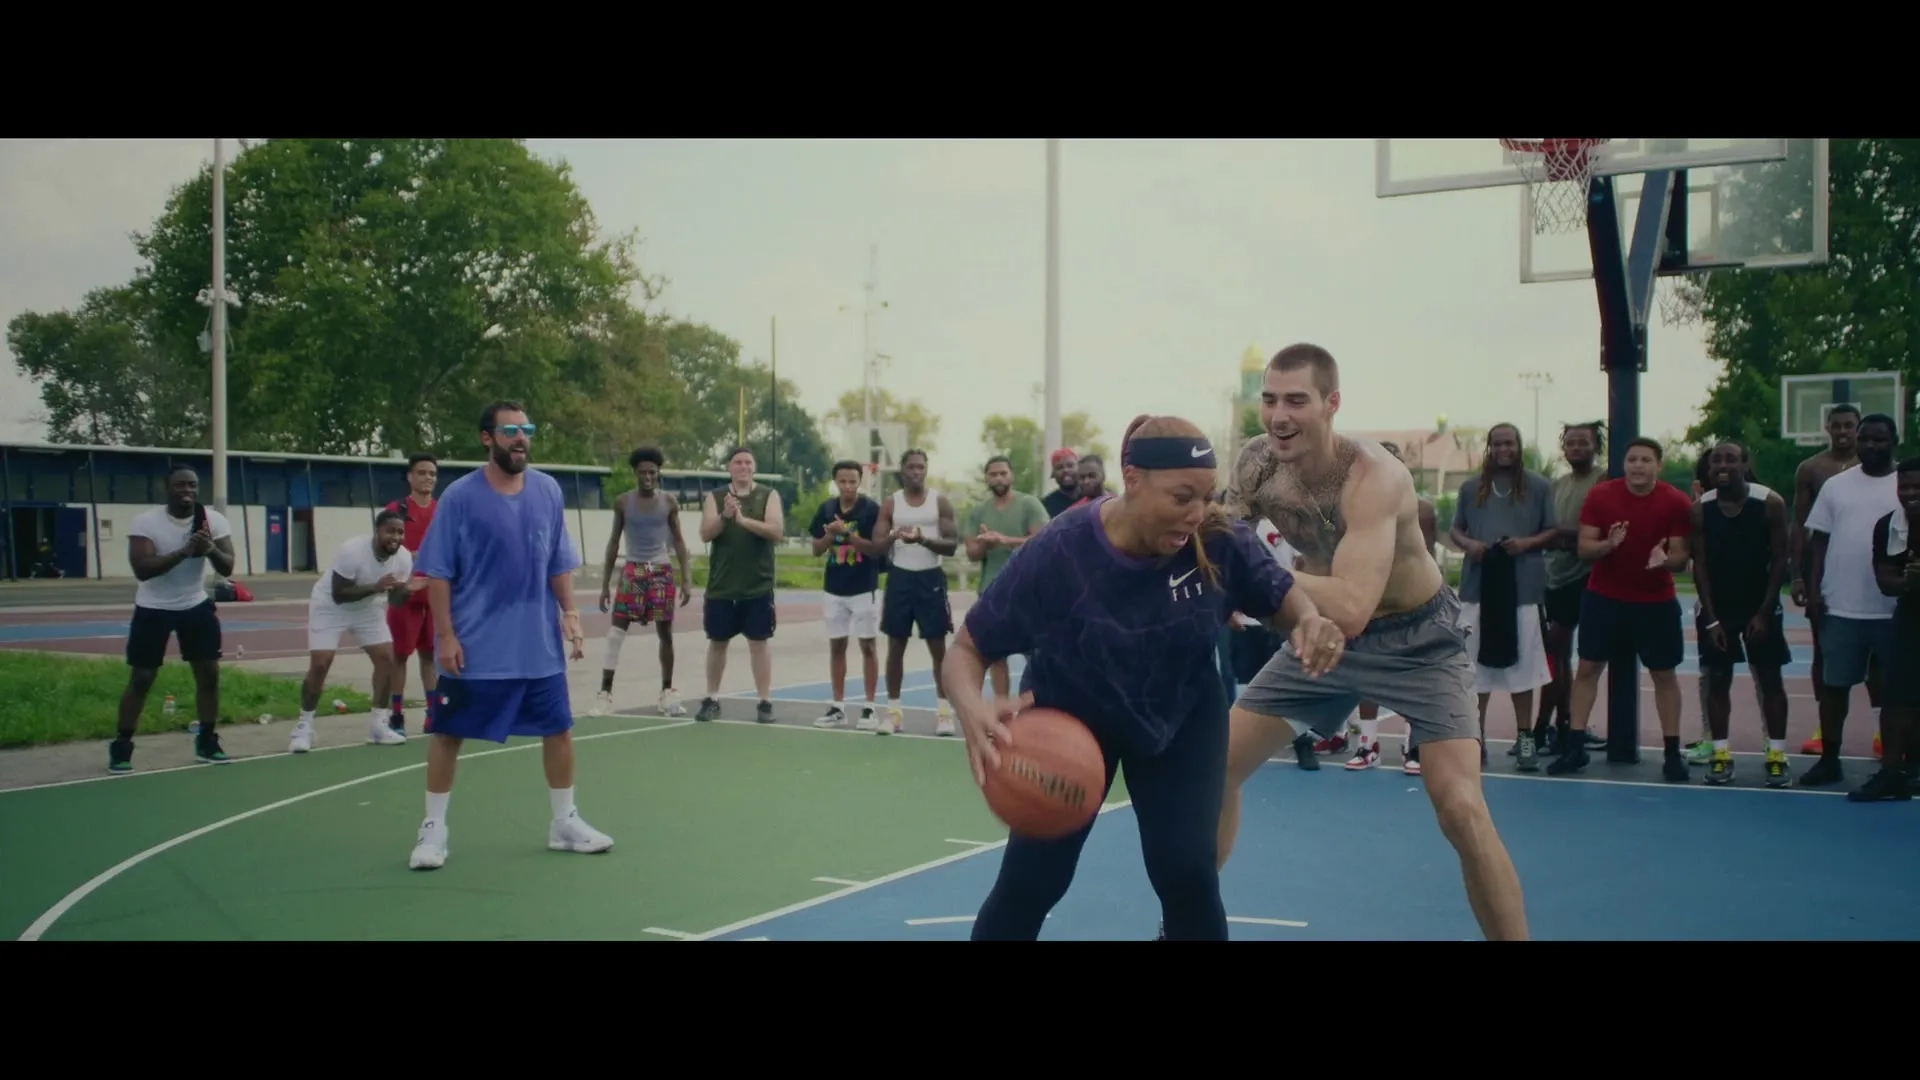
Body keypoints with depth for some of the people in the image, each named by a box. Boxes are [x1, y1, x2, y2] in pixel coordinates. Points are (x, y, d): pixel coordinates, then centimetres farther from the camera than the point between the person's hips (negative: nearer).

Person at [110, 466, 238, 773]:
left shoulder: (214, 520, -10)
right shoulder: (145, 521, -19)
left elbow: (227, 568, -13)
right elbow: (142, 569, -29)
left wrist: (211, 549, -35)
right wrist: (184, 551, -39)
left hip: (196, 606, 3)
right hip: (153, 609, -3)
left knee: (209, 673, 2)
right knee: (141, 680, -2)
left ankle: (206, 742, 16)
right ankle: (121, 748, 11)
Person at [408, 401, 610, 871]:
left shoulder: (548, 490, 3)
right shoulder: (460, 496, -10)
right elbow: (439, 573, -8)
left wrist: (570, 613, 2)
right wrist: (445, 635, -12)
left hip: (540, 646, 4)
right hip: (474, 647, -4)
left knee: (559, 728, 9)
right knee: (448, 733, 4)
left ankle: (565, 822, 24)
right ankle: (433, 829, 17)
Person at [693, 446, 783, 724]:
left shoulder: (769, 496, 1)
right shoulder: (714, 497, 5)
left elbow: (777, 531, -13)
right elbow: (705, 534, -6)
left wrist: (744, 520, -24)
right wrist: (725, 517, -24)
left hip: (758, 586, -2)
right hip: (721, 586, 2)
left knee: (759, 642, 1)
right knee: (717, 642, 9)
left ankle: (765, 702, 5)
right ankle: (711, 700, 19)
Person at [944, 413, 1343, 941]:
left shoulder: (1219, 542, -25)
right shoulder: (1055, 554, -31)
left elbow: (1281, 595, -5)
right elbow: (967, 648, -22)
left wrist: (1309, 620, -31)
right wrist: (971, 709, -46)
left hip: (1182, 720, 1)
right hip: (1069, 722, -1)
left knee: (1188, 877, -10)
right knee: (1029, 882, -1)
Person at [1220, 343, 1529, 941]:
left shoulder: (1373, 476, -34)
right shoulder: (1256, 462, -14)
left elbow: (1351, 608, -46)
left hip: (1417, 638, -6)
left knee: (1461, 811, -19)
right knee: (1218, 766, 3)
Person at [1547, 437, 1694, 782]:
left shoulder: (1676, 502, -8)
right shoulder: (1600, 495, -7)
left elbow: (1681, 556, -7)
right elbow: (1584, 548, -7)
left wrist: (1665, 559, -29)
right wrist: (1608, 544, -28)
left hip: (1657, 602, -1)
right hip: (1603, 597, 1)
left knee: (1664, 674, 5)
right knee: (1587, 668, 2)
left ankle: (1673, 753, 13)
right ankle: (1575, 747, 9)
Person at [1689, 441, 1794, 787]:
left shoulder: (1770, 504, -12)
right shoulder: (1700, 510, -7)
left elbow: (1780, 559, -9)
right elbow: (1700, 565, -4)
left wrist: (1764, 612, -13)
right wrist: (1711, 618, -9)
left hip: (1760, 606, -1)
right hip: (1717, 607, 2)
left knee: (1770, 680, 2)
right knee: (1717, 680, 3)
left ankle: (1777, 755, 8)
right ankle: (1721, 754, 10)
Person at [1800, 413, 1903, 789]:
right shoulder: (1836, 485, 7)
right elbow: (1819, 540, 8)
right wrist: (1813, 589, 0)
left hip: (1893, 608, -1)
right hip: (1841, 606, 2)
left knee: (1893, 687, 6)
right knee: (1834, 683, 6)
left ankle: (1893, 763, 15)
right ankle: (1829, 759, 14)